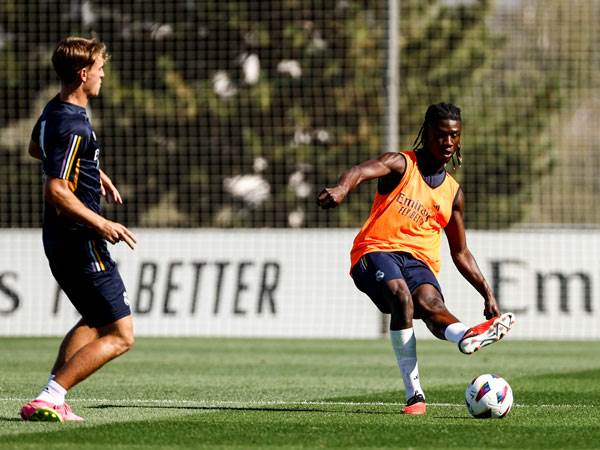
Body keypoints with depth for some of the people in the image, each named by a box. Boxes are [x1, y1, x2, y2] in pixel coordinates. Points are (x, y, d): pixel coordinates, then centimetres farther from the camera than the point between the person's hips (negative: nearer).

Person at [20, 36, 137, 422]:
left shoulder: (54, 111, 9)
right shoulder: (73, 127, -22)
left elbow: (37, 149, 31)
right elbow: (56, 191, -28)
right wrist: (102, 225, -25)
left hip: (59, 241, 10)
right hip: (80, 242, -10)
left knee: (94, 322, 25)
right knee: (120, 335, -6)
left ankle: (52, 399, 13)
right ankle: (48, 400, -13)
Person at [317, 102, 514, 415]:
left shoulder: (453, 193, 19)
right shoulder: (401, 164, 5)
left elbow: (460, 253, 28)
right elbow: (362, 171, -19)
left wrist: (487, 294, 18)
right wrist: (341, 189, -44)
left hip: (420, 261, 4)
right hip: (377, 251, -4)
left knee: (428, 300, -31)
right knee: (401, 295, -35)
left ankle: (466, 337, -64)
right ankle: (414, 393, -40)